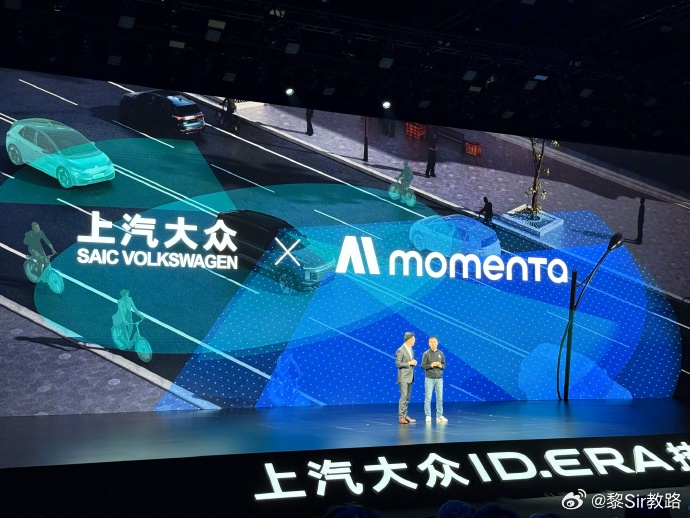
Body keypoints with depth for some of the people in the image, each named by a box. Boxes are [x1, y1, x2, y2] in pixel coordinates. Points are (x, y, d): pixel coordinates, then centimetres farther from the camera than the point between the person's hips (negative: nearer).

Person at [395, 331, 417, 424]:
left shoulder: (411, 350, 13)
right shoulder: (400, 350, -12)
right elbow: (398, 364, -16)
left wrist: (414, 362, 4)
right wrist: (409, 363, -18)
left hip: (410, 377, 8)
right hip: (403, 378, -8)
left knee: (407, 398, 10)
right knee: (403, 396, -10)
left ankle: (405, 415, 15)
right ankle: (401, 417, -8)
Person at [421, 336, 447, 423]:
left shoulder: (441, 353, 5)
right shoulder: (426, 354, -4)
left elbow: (444, 364, 10)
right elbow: (423, 366, -6)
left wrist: (441, 366, -11)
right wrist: (431, 365, -19)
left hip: (439, 378, 3)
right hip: (429, 378, -3)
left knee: (440, 398, 5)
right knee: (428, 398, 0)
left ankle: (439, 416, 12)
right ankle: (428, 416, 7)